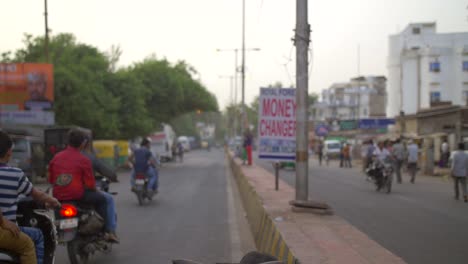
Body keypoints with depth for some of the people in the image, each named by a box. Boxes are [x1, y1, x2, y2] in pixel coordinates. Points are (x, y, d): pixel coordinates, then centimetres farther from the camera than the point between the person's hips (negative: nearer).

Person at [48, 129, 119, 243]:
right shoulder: (84, 160, -8)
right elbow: (90, 184, -9)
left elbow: (51, 179, 12)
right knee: (102, 199, 17)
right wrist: (94, 188, 13)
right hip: (78, 195, -6)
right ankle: (108, 231, 11)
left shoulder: (56, 157, 7)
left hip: (58, 196, 6)